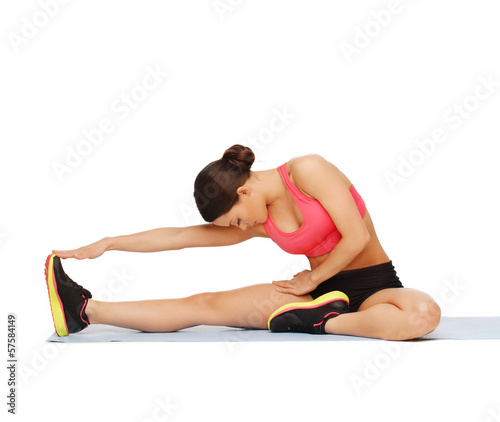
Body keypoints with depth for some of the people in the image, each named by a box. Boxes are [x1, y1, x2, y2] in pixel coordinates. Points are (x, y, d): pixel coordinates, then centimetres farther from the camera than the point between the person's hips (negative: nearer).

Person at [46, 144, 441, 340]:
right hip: (320, 291, 4)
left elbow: (356, 237, -21)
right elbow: (178, 236, 7)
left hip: (374, 285, -4)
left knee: (425, 313, -41)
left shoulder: (307, 171, -17)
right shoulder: (257, 224, 2)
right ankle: (87, 311, -7)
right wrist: (108, 243, 7)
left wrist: (312, 279, -7)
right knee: (202, 305, -7)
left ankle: (318, 323, -26)